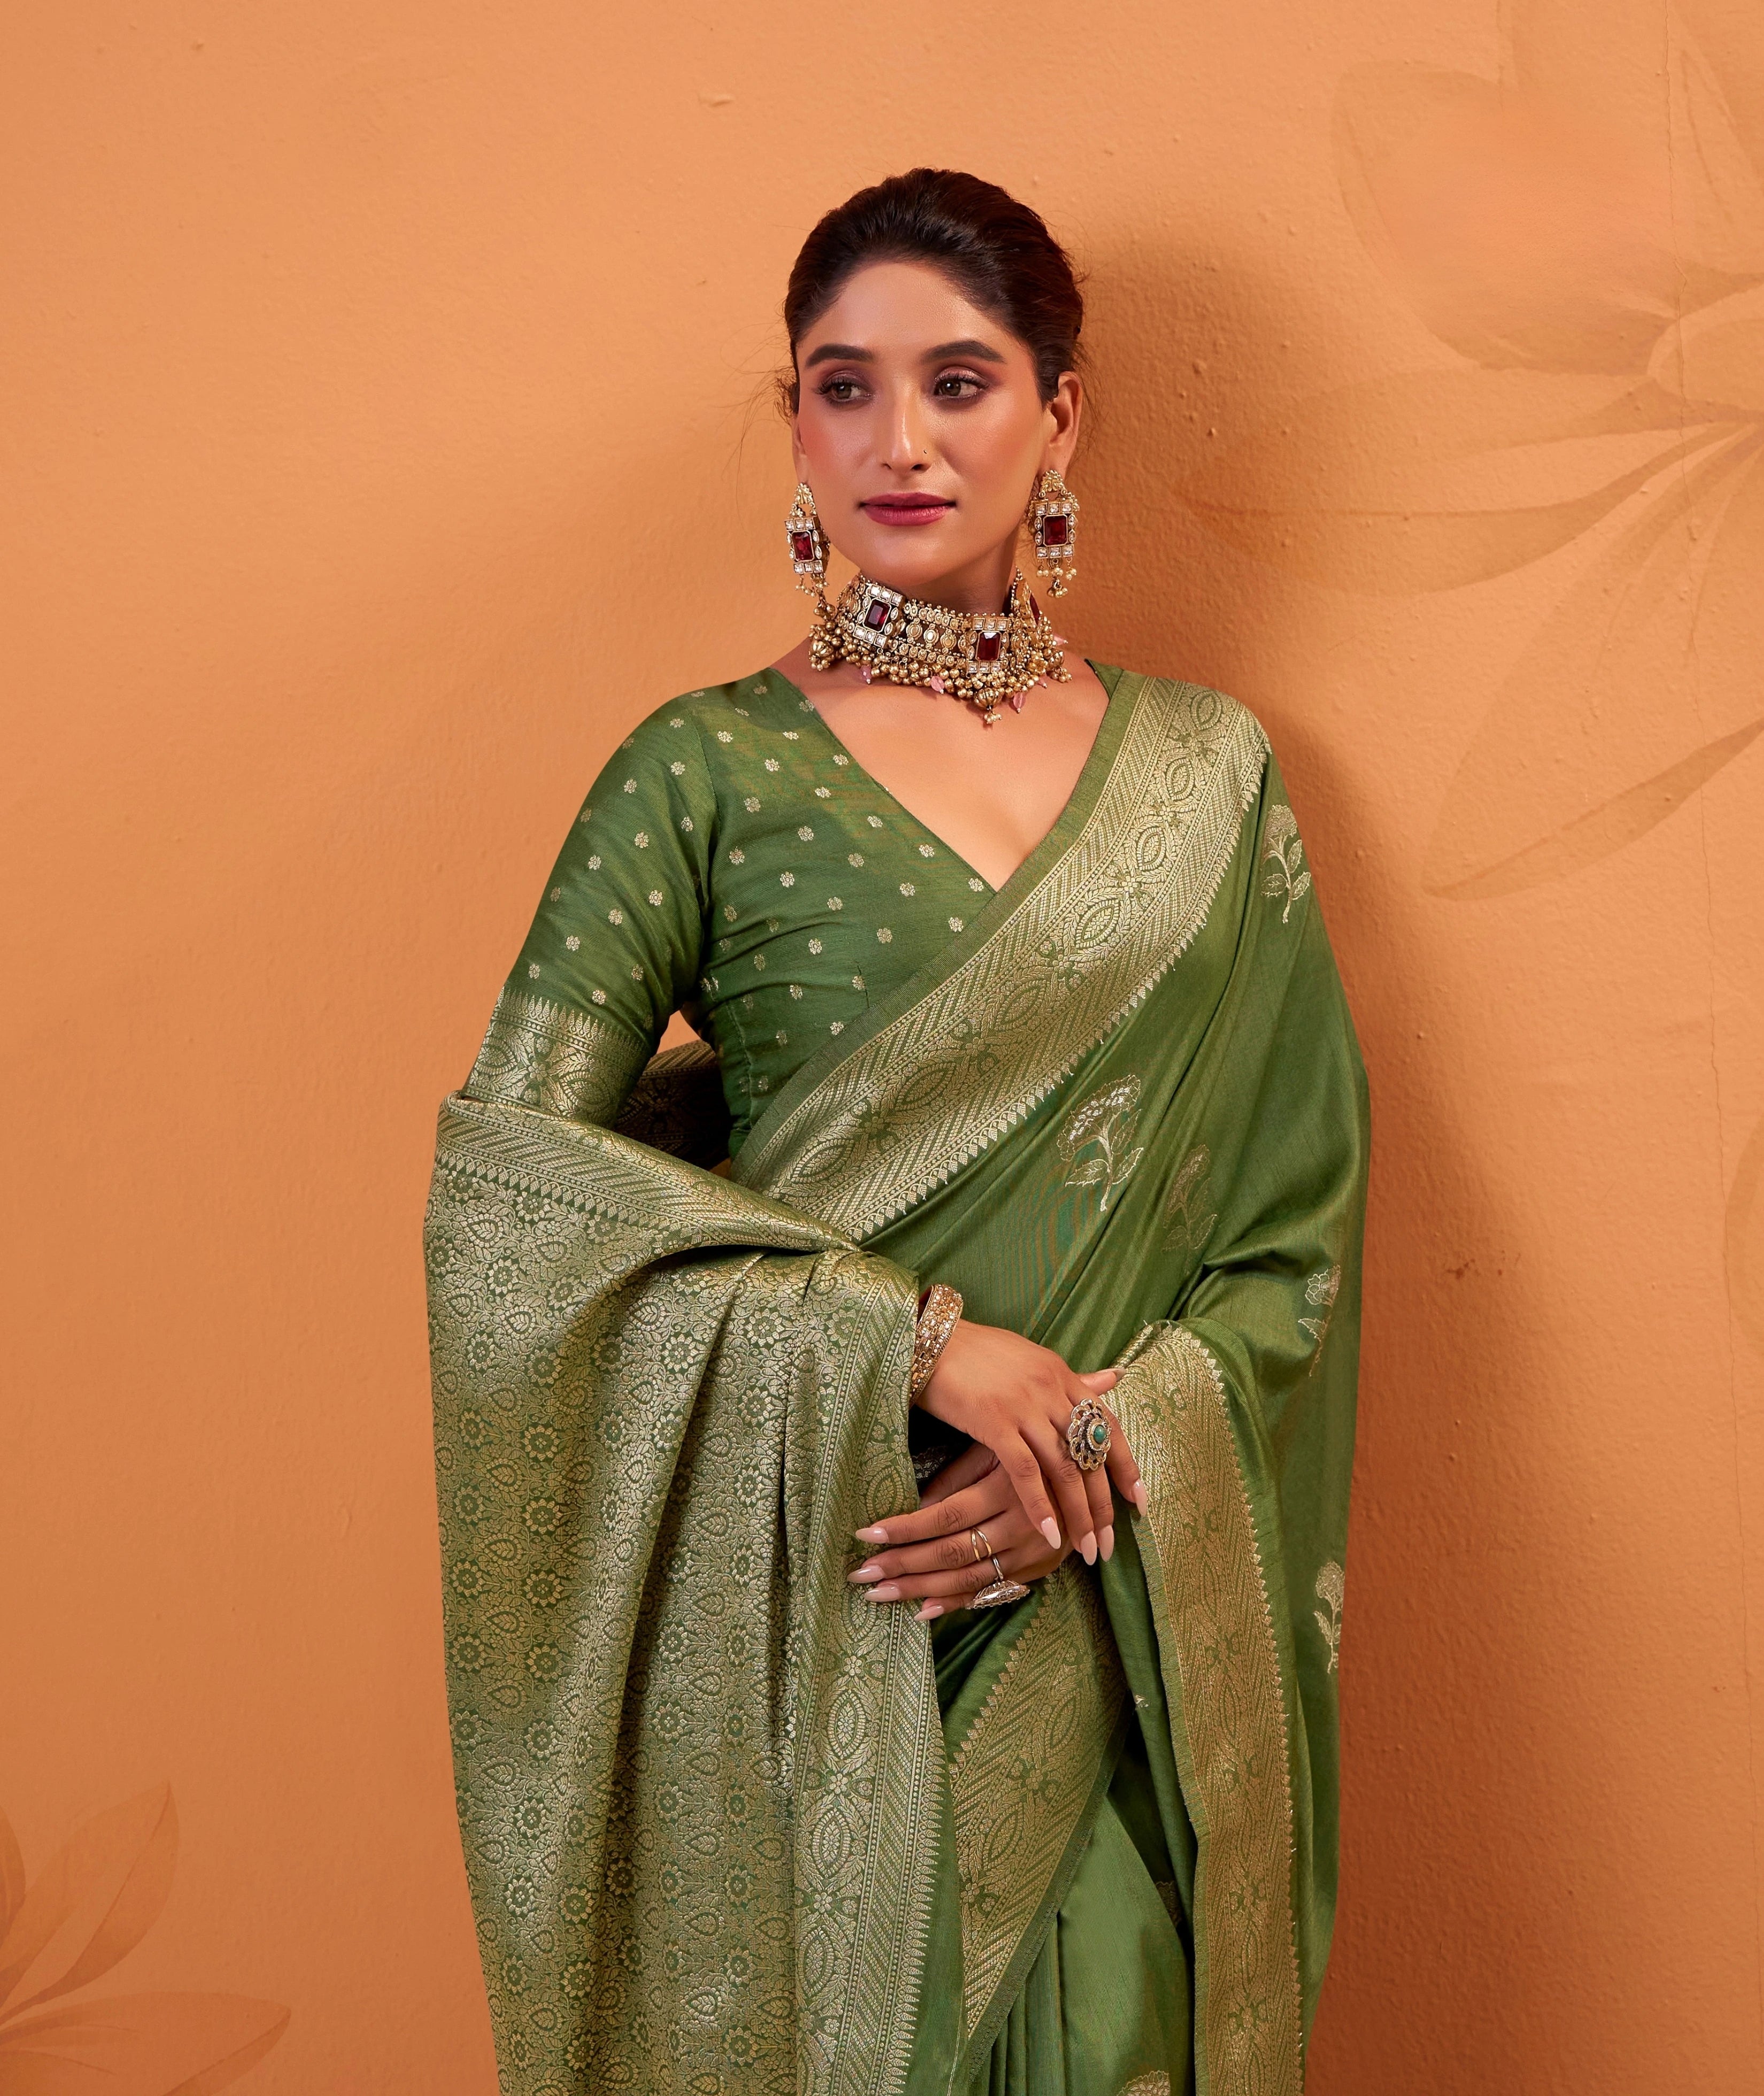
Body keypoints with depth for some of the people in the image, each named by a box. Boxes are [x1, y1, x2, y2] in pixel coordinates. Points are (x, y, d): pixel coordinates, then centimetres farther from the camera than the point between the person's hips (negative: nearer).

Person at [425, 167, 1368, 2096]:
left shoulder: (1209, 777, 5)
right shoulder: (711, 772, -3)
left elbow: (1301, 1225, 5)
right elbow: (507, 1182, -12)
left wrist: (1110, 1439, -12)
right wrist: (909, 1337, -18)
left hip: (1121, 1625, 2)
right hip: (801, 1598, -2)